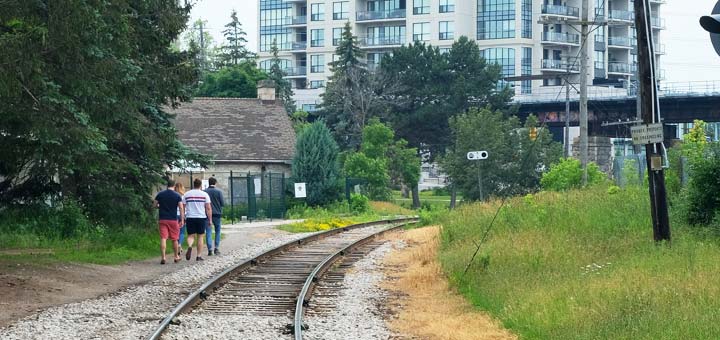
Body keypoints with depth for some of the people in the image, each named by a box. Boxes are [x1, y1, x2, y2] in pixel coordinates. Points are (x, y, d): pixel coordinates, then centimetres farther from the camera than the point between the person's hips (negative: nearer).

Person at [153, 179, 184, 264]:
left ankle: (163, 257, -14)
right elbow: (181, 208, -7)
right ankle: (176, 256, 24)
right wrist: (182, 220, -5)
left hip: (162, 219, 1)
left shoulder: (160, 194, 2)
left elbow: (155, 205, 6)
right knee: (174, 239, 12)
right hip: (173, 220, -1)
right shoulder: (177, 195, -2)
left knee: (163, 238, -4)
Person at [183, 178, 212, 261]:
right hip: (201, 217, -1)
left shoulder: (187, 194, 4)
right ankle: (199, 256, 8)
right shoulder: (204, 194, 0)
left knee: (191, 236, 7)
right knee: (200, 237, 8)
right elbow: (208, 208, -3)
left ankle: (189, 247, -25)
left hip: (190, 218, 1)